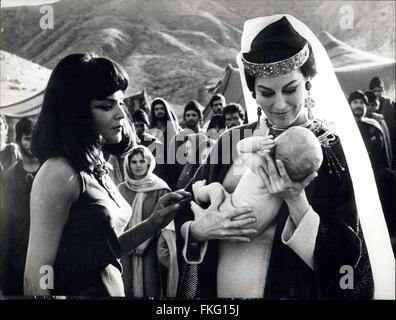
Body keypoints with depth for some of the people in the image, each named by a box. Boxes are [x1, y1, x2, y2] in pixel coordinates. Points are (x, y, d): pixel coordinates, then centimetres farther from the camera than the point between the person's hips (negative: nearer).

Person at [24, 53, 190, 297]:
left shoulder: (97, 167, 3)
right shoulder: (60, 173, -21)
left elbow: (106, 250, 9)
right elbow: (36, 278, -20)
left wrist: (152, 225, -3)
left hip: (113, 287, 8)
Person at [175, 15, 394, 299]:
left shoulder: (330, 148, -12)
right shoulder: (232, 140, -3)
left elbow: (347, 255, -15)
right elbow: (183, 212, 2)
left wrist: (295, 200, -26)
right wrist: (200, 229, -18)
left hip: (295, 290, -3)